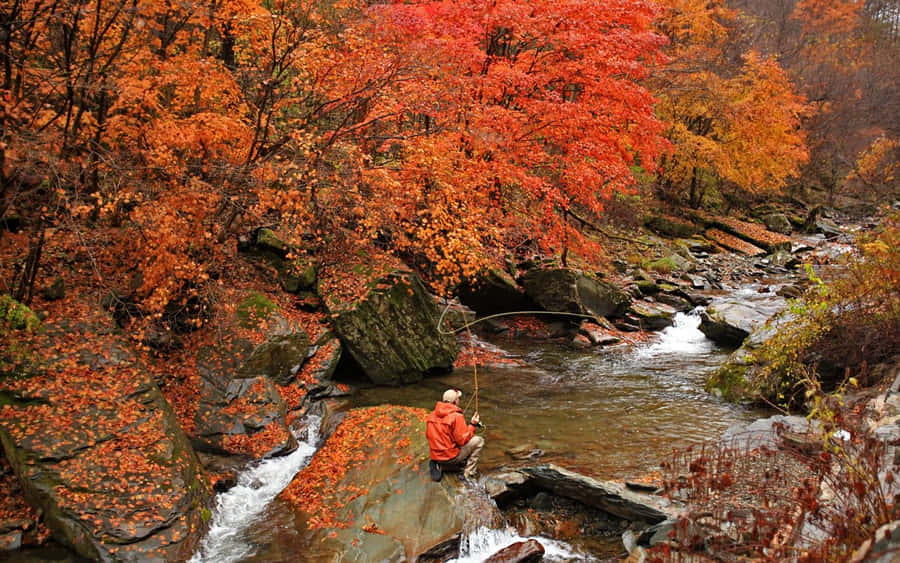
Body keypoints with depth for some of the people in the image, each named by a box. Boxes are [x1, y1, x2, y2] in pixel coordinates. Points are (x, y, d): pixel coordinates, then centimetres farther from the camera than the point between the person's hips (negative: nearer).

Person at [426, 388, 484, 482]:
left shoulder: (432, 415, 5)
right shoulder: (457, 416, -17)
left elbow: (428, 435, 13)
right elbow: (463, 440, -17)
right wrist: (472, 425, -6)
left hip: (435, 456, 8)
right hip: (451, 456, -8)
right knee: (479, 440, 0)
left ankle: (439, 466, 8)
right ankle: (468, 474, 0)